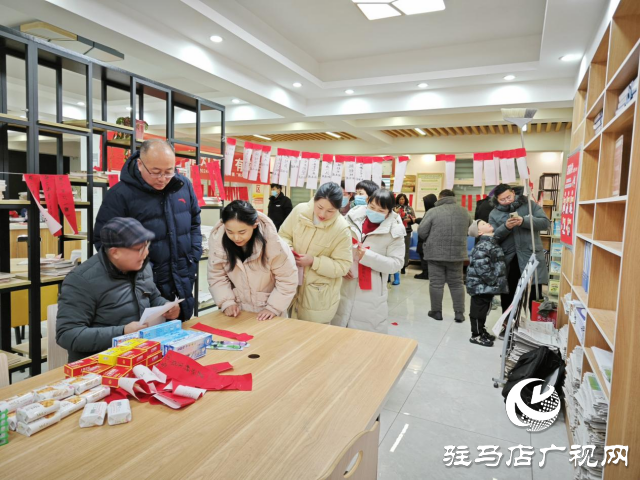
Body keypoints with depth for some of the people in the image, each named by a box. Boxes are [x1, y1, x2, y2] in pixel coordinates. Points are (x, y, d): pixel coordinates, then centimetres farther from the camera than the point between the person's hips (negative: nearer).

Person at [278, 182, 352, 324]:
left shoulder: (342, 229, -17)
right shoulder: (299, 211, -9)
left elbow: (342, 266, -13)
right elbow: (283, 235, 6)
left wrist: (314, 261, -23)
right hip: (292, 284, 3)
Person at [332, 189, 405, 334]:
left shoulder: (394, 231, -9)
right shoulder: (353, 218, -3)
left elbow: (396, 263, -12)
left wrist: (367, 256, -22)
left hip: (370, 292, -3)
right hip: (343, 286, 3)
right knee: (337, 332, 17)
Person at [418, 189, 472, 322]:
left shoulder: (433, 211, -9)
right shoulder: (464, 212, 6)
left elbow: (421, 232, -8)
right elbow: (469, 230, 19)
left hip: (436, 253, -4)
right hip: (457, 253, 4)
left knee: (436, 283, 5)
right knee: (457, 283, 11)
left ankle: (436, 311, 13)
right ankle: (459, 313, 14)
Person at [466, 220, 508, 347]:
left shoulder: (493, 242, 12)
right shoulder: (482, 246, -20)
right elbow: (481, 267, -26)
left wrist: (498, 281, 17)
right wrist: (493, 281, -19)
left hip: (487, 285, 9)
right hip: (481, 284, -9)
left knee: (484, 309, 19)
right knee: (478, 309, 1)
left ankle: (481, 331, 33)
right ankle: (476, 335, 11)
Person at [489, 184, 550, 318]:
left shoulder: (530, 205, 2)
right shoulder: (494, 214, 6)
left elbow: (545, 222, -7)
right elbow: (493, 237, -2)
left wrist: (524, 221, -21)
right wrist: (505, 227, -20)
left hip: (531, 257, -2)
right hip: (508, 260, 2)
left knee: (534, 297, 1)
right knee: (507, 296, 13)